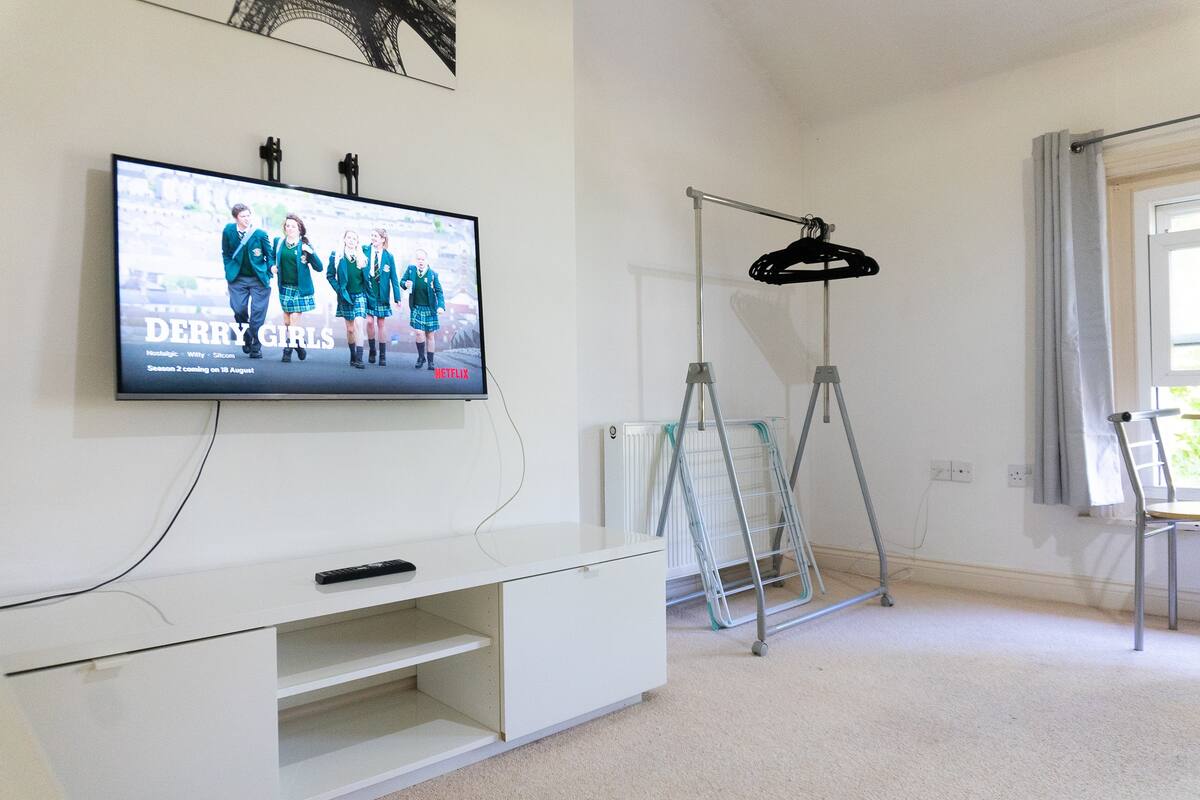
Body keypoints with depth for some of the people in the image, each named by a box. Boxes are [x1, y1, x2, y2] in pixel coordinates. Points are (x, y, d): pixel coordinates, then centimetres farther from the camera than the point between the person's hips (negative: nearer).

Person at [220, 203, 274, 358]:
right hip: (238, 279, 1)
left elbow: (269, 255, 3)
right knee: (239, 309, -8)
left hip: (258, 279, -1)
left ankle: (256, 347, 7)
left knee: (257, 313, -3)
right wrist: (229, 271, 4)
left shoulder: (260, 234, -7)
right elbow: (226, 254, 11)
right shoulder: (228, 231, -2)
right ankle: (246, 338, 18)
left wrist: (267, 275, -4)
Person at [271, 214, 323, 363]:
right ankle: (287, 349, 16)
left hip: (300, 288, -3)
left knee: (294, 320, -6)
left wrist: (310, 253, -22)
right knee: (286, 321, 7)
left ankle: (299, 345, 12)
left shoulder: (305, 246, -5)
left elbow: (319, 268, -9)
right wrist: (273, 266, 7)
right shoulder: (278, 242, 4)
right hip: (285, 287, 3)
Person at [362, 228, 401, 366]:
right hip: (368, 293, 0)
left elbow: (394, 278, -1)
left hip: (382, 295, 0)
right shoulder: (365, 250, -1)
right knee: (370, 321, -6)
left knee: (381, 324, 5)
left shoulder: (389, 257, -1)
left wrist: (397, 297, -5)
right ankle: (372, 350, 15)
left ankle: (383, 356, 12)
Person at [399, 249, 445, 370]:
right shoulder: (410, 269, -2)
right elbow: (402, 281, 9)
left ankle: (430, 361, 17)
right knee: (419, 333, -12)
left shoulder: (433, 274, -7)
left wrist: (441, 306, -19)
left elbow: (439, 291, -5)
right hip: (416, 308, 0)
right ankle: (421, 357, 10)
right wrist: (405, 284, -15)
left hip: (430, 309, 0)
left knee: (429, 335, 6)